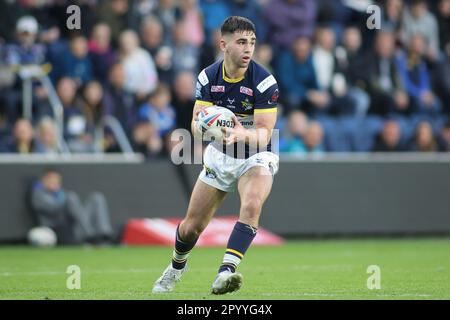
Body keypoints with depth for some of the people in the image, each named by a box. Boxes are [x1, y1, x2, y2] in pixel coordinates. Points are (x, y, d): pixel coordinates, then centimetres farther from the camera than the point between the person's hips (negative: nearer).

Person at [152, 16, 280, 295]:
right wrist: (202, 127, -36)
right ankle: (177, 267, 39)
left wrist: (243, 134, -47)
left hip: (256, 157, -3)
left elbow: (264, 133, -25)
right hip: (220, 156, 3)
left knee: (252, 205, -35)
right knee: (191, 227, 7)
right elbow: (196, 125, -11)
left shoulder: (265, 81, -21)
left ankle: (225, 272, -42)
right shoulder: (208, 77, -10)